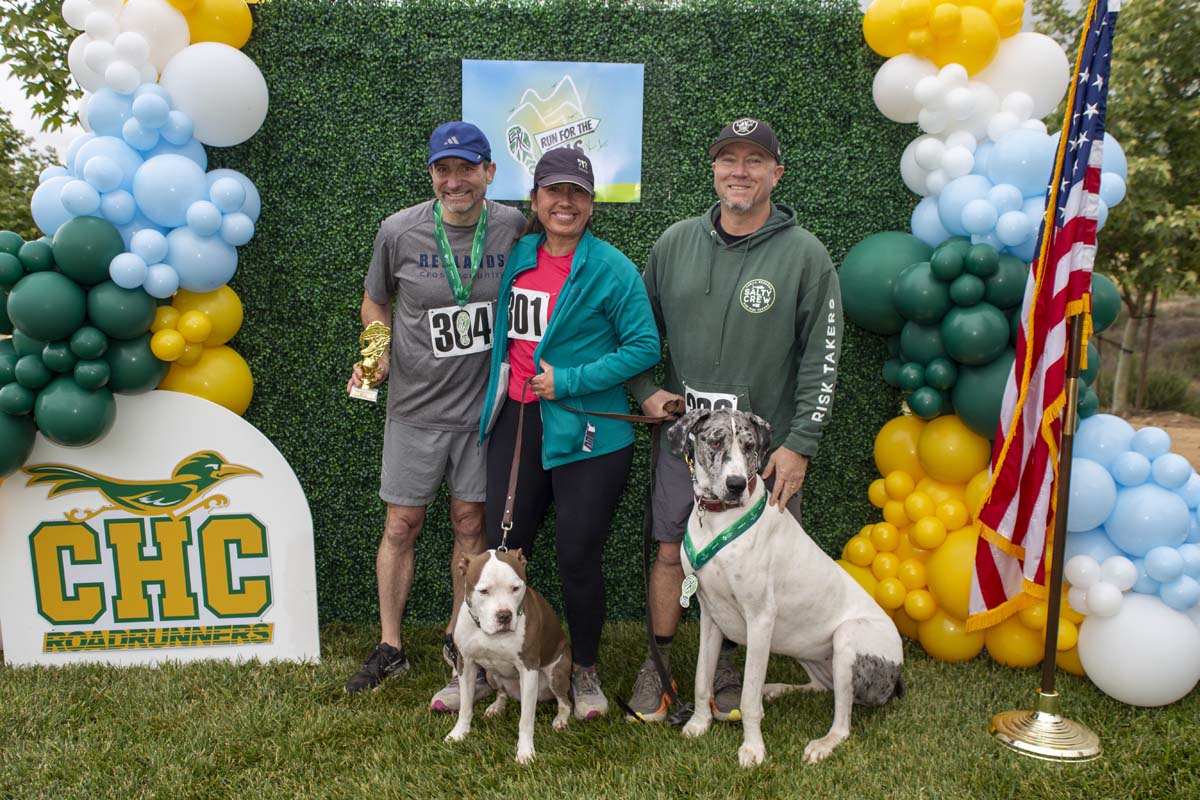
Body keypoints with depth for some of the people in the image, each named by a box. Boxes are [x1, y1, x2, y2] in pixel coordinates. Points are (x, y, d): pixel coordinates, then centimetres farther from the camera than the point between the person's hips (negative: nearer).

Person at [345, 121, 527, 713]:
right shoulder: (399, 231, -8)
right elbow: (375, 301, 8)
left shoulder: (514, 227, -7)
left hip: (483, 404, 0)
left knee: (470, 522, 10)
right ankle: (390, 648, 25)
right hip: (416, 405, 0)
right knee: (402, 525, 7)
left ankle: (460, 642, 29)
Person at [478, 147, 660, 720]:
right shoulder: (517, 256, 9)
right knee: (503, 549, 11)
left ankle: (584, 671, 26)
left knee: (578, 556, 3)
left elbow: (644, 346, -10)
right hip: (515, 420, 5)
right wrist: (505, 388, 11)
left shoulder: (611, 268, -8)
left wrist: (569, 381, -14)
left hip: (587, 431, -5)